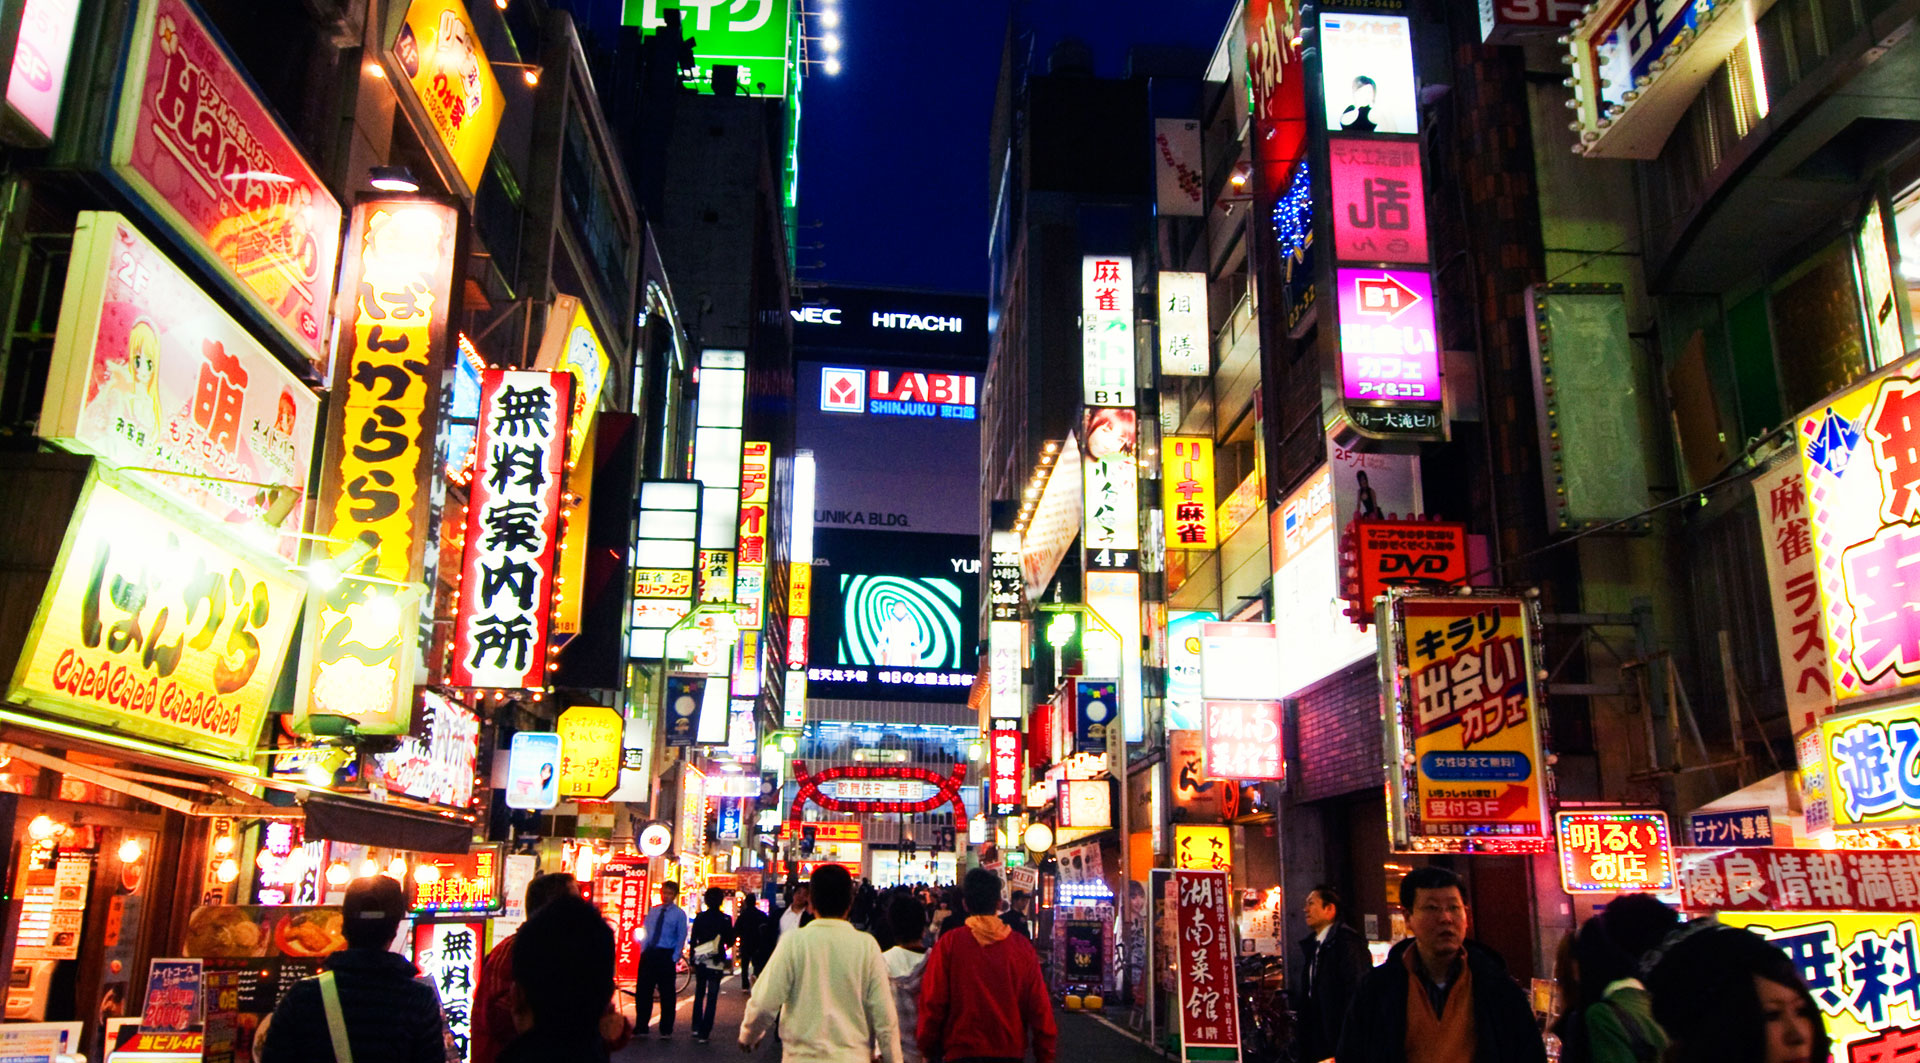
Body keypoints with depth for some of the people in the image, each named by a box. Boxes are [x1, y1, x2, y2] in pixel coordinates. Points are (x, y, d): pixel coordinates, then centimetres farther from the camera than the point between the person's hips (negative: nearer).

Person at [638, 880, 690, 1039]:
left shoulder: (679, 914, -2)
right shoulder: (652, 911, 11)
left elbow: (681, 938, -3)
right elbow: (645, 932, 15)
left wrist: (674, 959, -8)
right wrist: (643, 950, 4)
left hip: (666, 956, -4)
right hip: (648, 954, 4)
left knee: (667, 993, 2)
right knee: (643, 991, 6)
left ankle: (666, 1030, 13)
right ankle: (640, 1028, 17)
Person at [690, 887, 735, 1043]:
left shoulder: (700, 917, -1)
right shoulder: (725, 919, -8)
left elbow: (693, 940, 1)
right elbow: (730, 942, -1)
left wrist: (692, 961, 7)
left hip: (700, 961, 3)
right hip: (716, 962, -3)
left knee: (699, 994, 18)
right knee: (712, 997, 1)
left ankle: (696, 1028, 18)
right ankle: (704, 1033, -3)